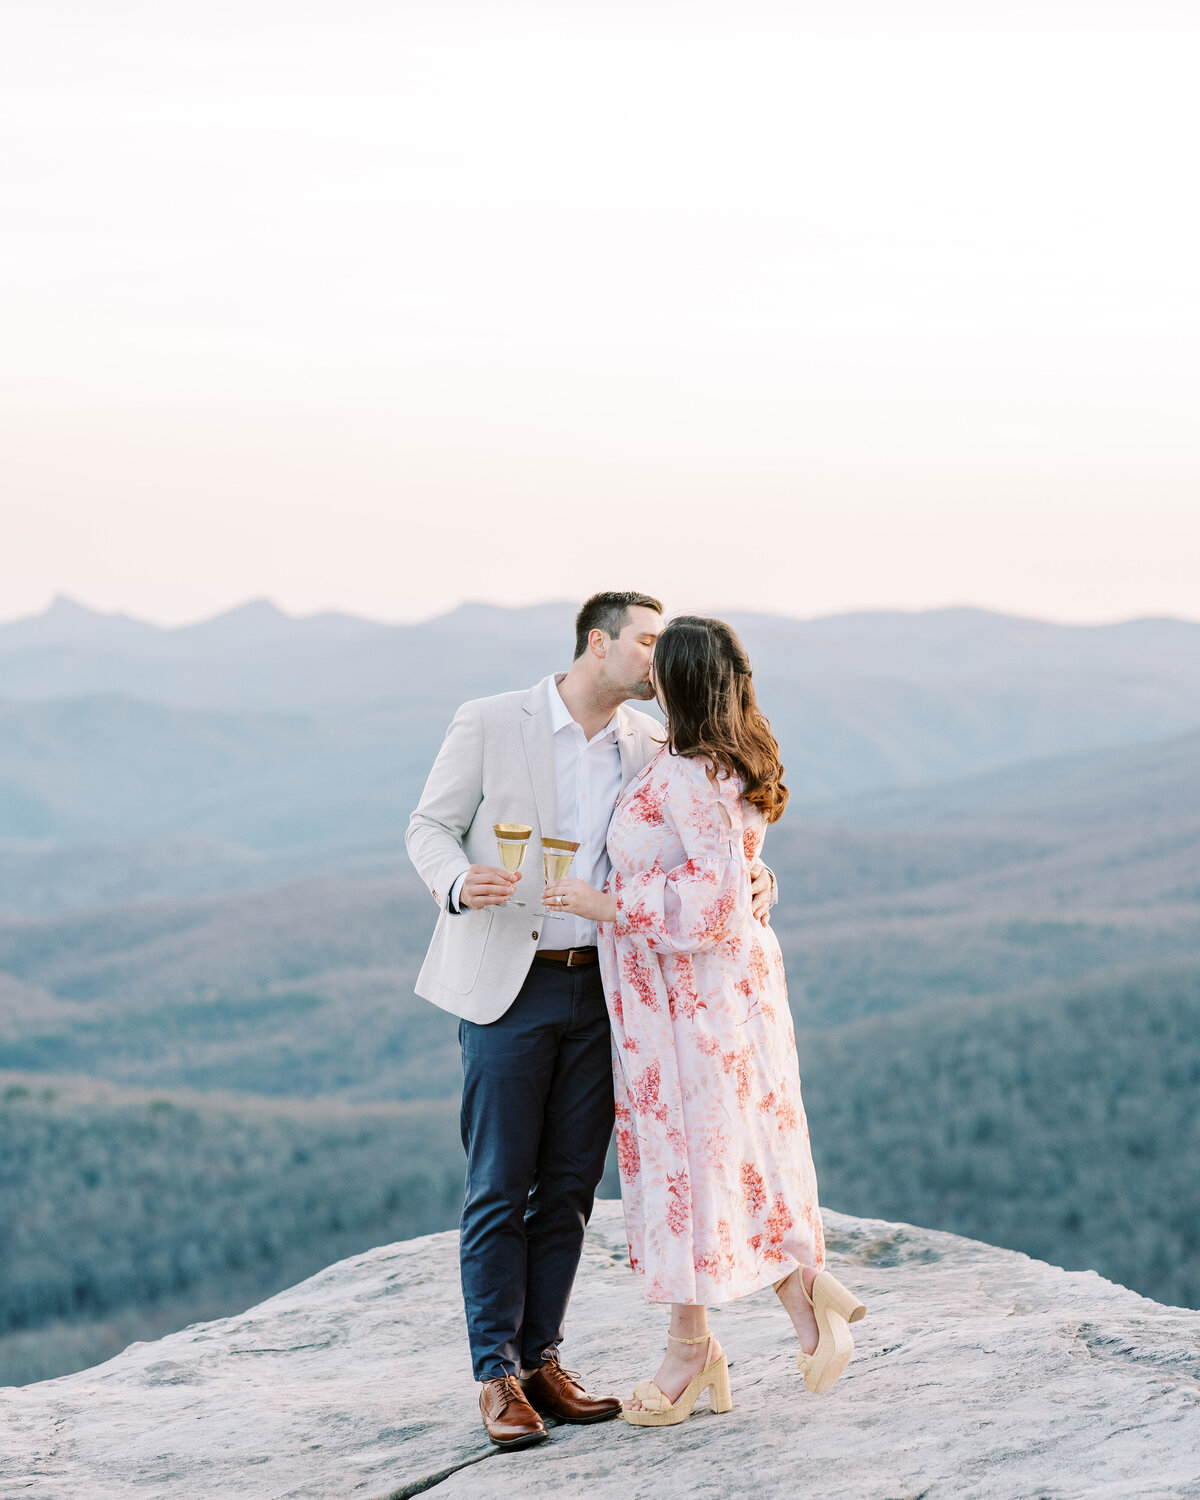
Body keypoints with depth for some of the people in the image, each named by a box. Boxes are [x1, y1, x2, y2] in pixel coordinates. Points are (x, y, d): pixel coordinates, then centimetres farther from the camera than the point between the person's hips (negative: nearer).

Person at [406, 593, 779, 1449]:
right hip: (509, 986, -4)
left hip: (599, 986, 4)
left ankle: (541, 1360, 16)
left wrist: (747, 873, -8)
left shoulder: (650, 746, 6)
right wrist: (458, 883, -22)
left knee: (570, 1187, 7)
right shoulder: (490, 725, -5)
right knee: (499, 1188, -3)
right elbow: (430, 825, 0)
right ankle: (497, 1376, 3)